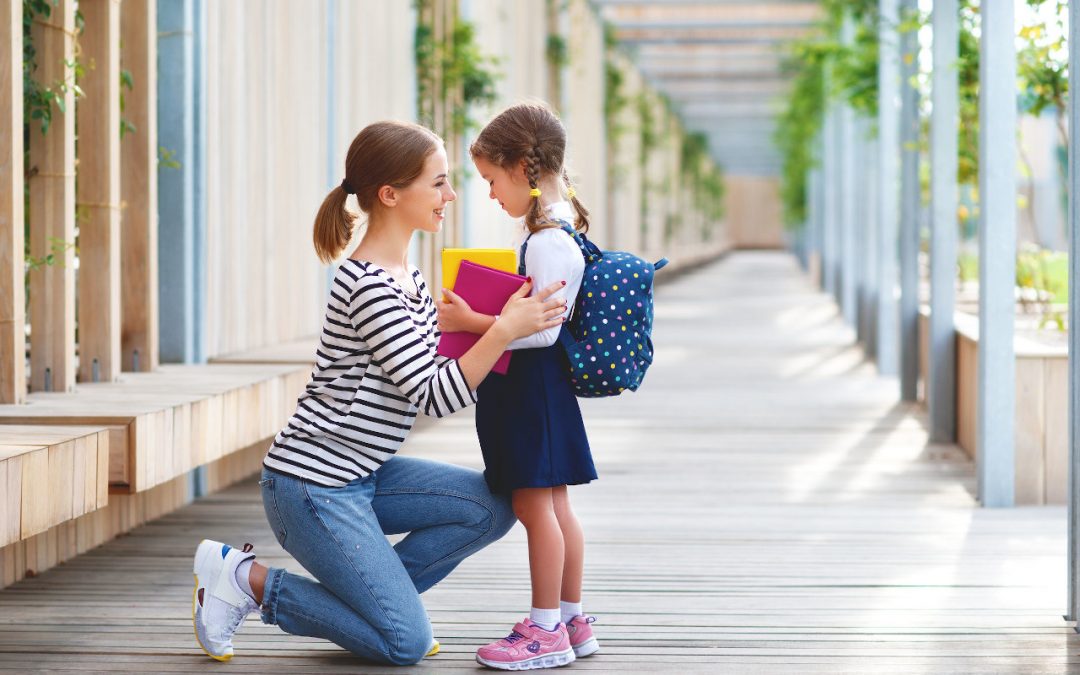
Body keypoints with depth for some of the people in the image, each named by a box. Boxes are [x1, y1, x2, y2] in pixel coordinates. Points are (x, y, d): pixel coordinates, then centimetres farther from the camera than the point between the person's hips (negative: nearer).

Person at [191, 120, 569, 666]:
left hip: (360, 476, 10)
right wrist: (504, 330, -29)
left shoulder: (405, 273, 9)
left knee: (492, 508, 1)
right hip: (312, 486, -10)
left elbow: (429, 369, 17)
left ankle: (369, 593, 9)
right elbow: (434, 397, -23)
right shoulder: (370, 287, -22)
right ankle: (247, 578, 1)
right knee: (407, 642, -8)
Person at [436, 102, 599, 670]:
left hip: (530, 386, -10)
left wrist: (473, 323, -19)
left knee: (533, 503, -4)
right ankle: (572, 620, 22)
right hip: (539, 388, 10)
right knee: (552, 505, 15)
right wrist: (477, 316, 17)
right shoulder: (558, 230, 12)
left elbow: (541, 330, -24)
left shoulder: (547, 242, -20)